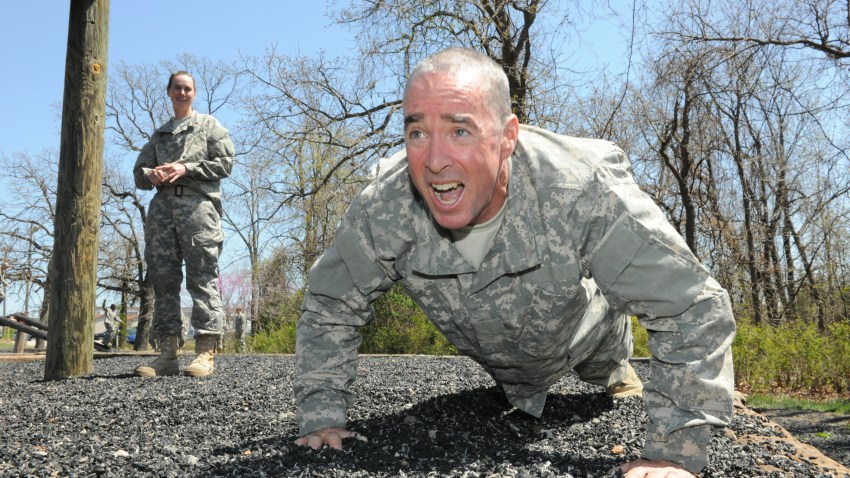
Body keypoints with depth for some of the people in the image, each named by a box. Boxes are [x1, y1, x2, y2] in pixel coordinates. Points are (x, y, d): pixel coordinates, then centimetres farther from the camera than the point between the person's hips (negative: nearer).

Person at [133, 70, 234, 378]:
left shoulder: (209, 125, 15)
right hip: (163, 205, 5)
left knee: (202, 277, -11)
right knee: (163, 278, -2)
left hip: (198, 203, -5)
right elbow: (139, 172, 22)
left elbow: (225, 163, 2)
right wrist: (152, 175, -2)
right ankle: (168, 354, -1)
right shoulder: (159, 134, 28)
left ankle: (206, 353, -15)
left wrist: (186, 168, -8)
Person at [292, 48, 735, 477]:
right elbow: (328, 306, -17)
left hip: (586, 341, -2)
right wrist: (321, 416, -21)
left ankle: (618, 379, 58)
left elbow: (696, 309, -37)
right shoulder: (383, 208, -35)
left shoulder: (583, 193, -44)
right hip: (496, 364, 3)